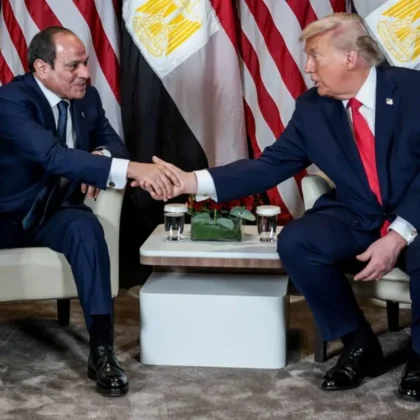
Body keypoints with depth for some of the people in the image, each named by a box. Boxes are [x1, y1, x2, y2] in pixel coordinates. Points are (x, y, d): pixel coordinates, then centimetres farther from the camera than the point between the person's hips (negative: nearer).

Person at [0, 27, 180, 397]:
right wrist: (132, 169, -46)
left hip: (55, 213, 4)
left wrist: (101, 160, -18)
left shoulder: (87, 97, -2)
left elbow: (114, 145, 10)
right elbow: (54, 156, -37)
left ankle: (102, 349, -31)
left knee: (85, 226, -30)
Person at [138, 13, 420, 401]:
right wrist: (193, 181, -12)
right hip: (357, 217, 4)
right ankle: (359, 343, -1)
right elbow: (270, 165, -2)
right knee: (295, 241, -23)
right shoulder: (312, 108, 0)